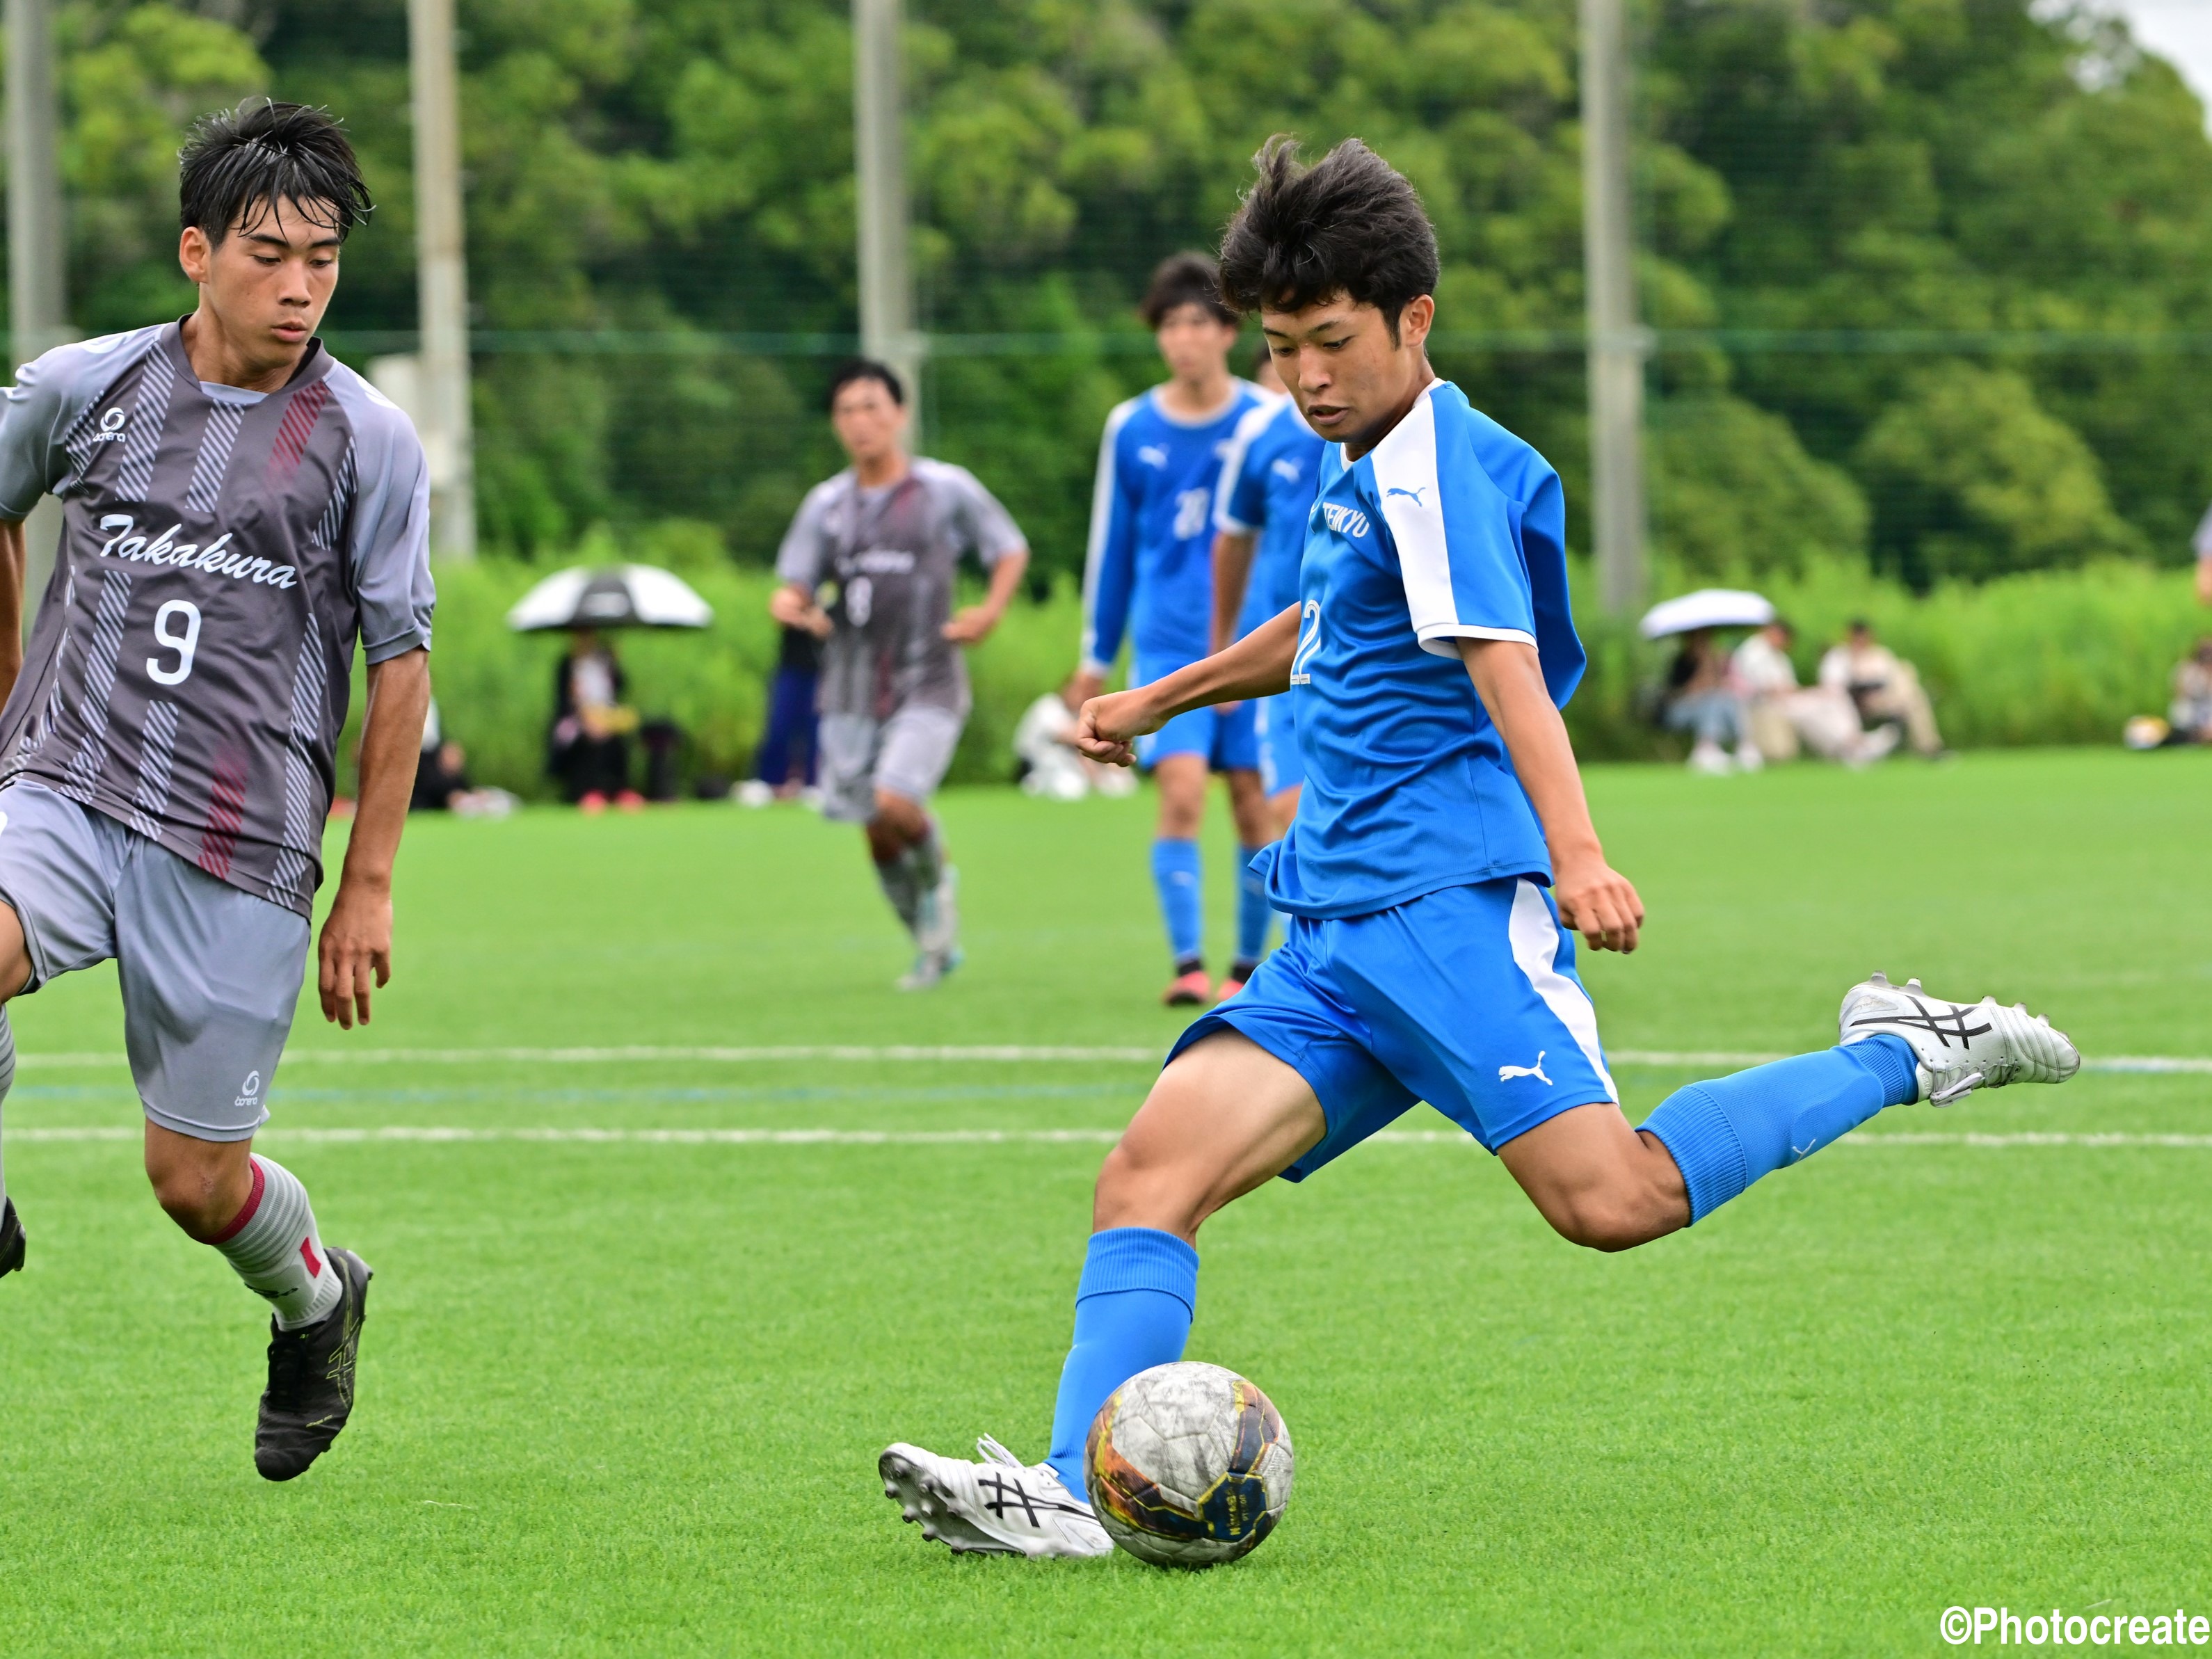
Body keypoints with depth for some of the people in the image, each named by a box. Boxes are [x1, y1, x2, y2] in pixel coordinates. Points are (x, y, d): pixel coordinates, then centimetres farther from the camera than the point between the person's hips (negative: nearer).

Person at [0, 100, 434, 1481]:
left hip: (241, 847, -1)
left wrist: (369, 886, 5)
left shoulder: (370, 442, 0)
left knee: (196, 1181, 1)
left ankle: (316, 1300, 37)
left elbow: (400, 661, 6)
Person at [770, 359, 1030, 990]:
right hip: (851, 693, 4)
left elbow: (1011, 552, 9)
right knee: (879, 838, 5)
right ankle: (934, 948, 25)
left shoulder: (947, 489, -1)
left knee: (897, 805, -23)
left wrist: (990, 612, -8)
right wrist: (792, 605, -17)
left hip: (928, 685, -4)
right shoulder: (826, 504, 7)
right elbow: (794, 587, 7)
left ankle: (938, 880, 8)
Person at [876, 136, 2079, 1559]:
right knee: (1155, 1165, -10)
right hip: (1339, 933, 9)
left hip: (1449, 902, -9)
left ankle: (1904, 1056, -4)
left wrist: (1577, 848, -36)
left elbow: (1505, 661, -23)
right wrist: (1164, 699, 55)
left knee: (1613, 1200, -22)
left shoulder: (1437, 467, -8)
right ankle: (1071, 1492, -20)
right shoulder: (1364, 477, 21)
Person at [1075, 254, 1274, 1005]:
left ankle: (1250, 965, 14)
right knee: (1181, 793, -15)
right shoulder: (1130, 429, 6)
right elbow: (1111, 546, 14)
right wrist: (1095, 656, 16)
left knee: (1254, 803, 0)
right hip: (1168, 647, 0)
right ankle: (1187, 964, -14)